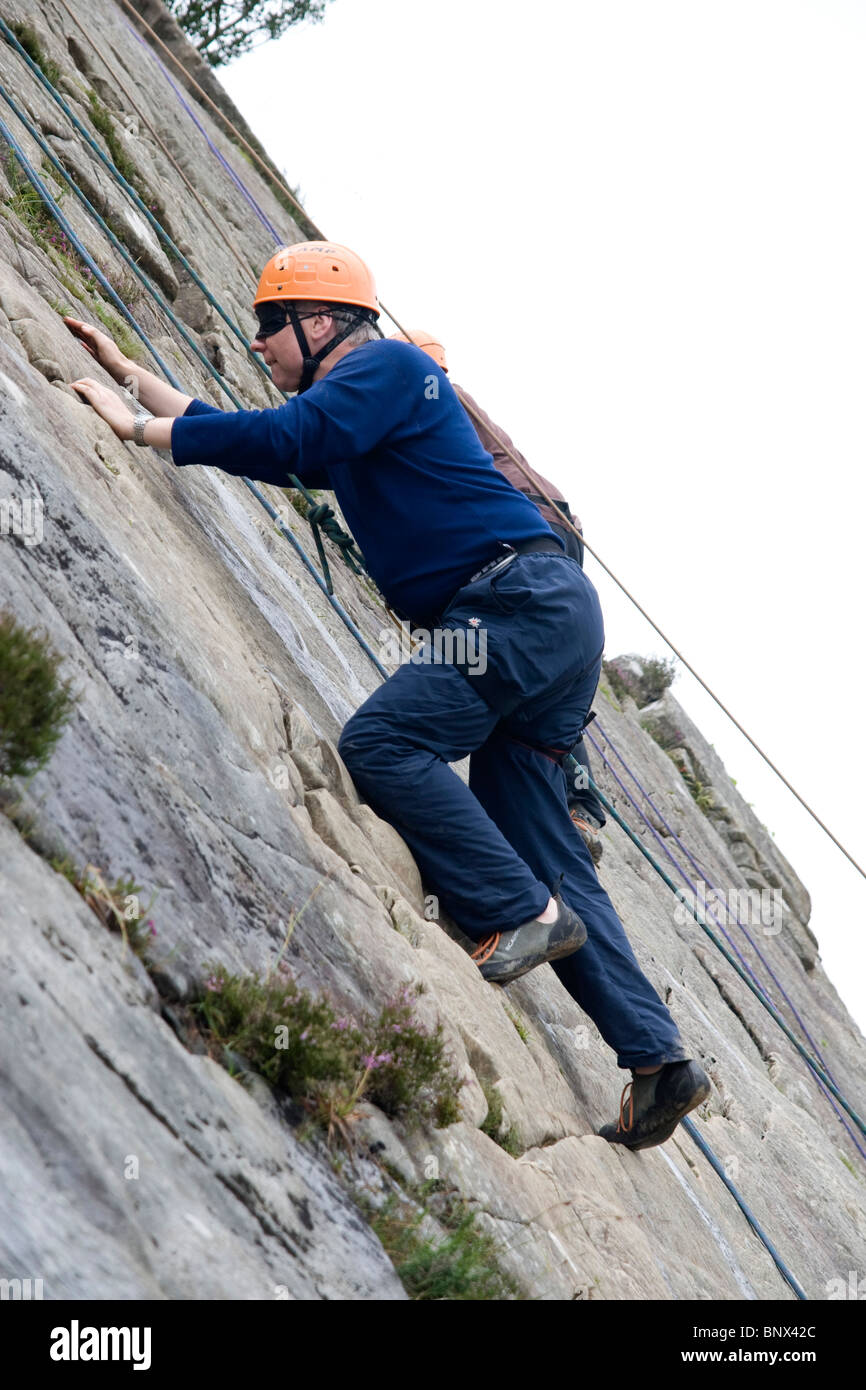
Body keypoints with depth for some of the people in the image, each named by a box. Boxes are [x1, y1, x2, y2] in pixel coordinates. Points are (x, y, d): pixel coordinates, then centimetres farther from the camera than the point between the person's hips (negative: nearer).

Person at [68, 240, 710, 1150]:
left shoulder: (387, 366, -2)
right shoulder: (343, 409, 27)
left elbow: (283, 439, -17)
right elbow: (261, 446, 35)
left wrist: (138, 428, -11)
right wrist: (130, 376, 33)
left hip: (525, 598, -10)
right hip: (537, 617, 10)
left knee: (380, 741, -20)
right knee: (535, 852, 4)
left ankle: (524, 915, -19)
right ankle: (658, 1061, -1)